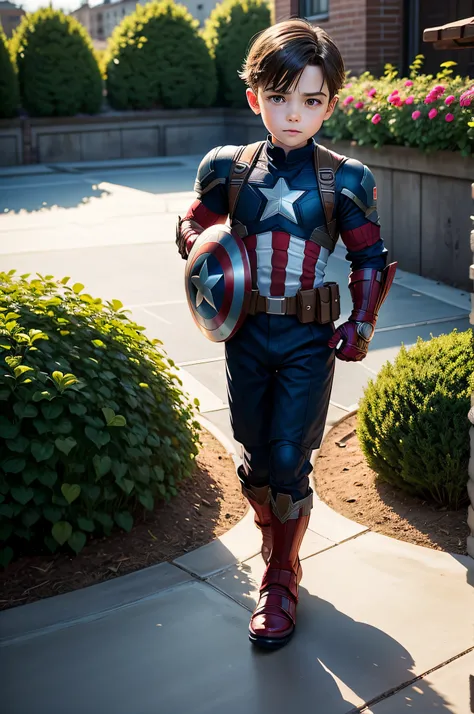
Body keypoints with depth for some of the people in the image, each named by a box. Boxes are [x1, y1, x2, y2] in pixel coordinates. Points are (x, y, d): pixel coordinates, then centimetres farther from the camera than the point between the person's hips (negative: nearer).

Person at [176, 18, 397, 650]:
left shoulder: (345, 180, -4)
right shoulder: (230, 170, -1)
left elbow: (370, 258, 5)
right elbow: (192, 227, 14)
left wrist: (362, 323, -5)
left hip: (309, 342, -2)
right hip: (247, 335, 2)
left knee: (288, 459, -4)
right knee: (256, 456, 11)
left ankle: (282, 581, 15)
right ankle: (275, 541, 40)